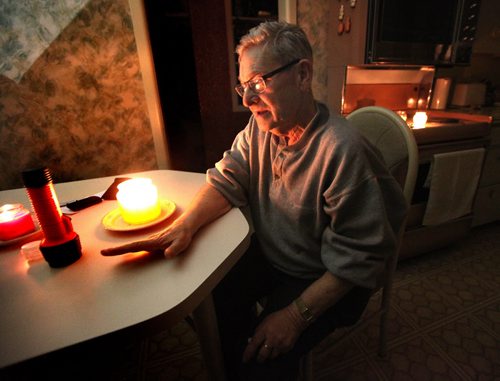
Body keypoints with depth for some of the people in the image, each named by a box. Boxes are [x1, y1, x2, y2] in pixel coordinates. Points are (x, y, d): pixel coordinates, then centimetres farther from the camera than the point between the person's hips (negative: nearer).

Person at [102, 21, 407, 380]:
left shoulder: (344, 151, -28)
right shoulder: (261, 125, -6)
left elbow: (356, 258, -24)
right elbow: (226, 181, -6)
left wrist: (296, 316, -24)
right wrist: (185, 226, -23)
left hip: (322, 279, -5)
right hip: (268, 256, 6)